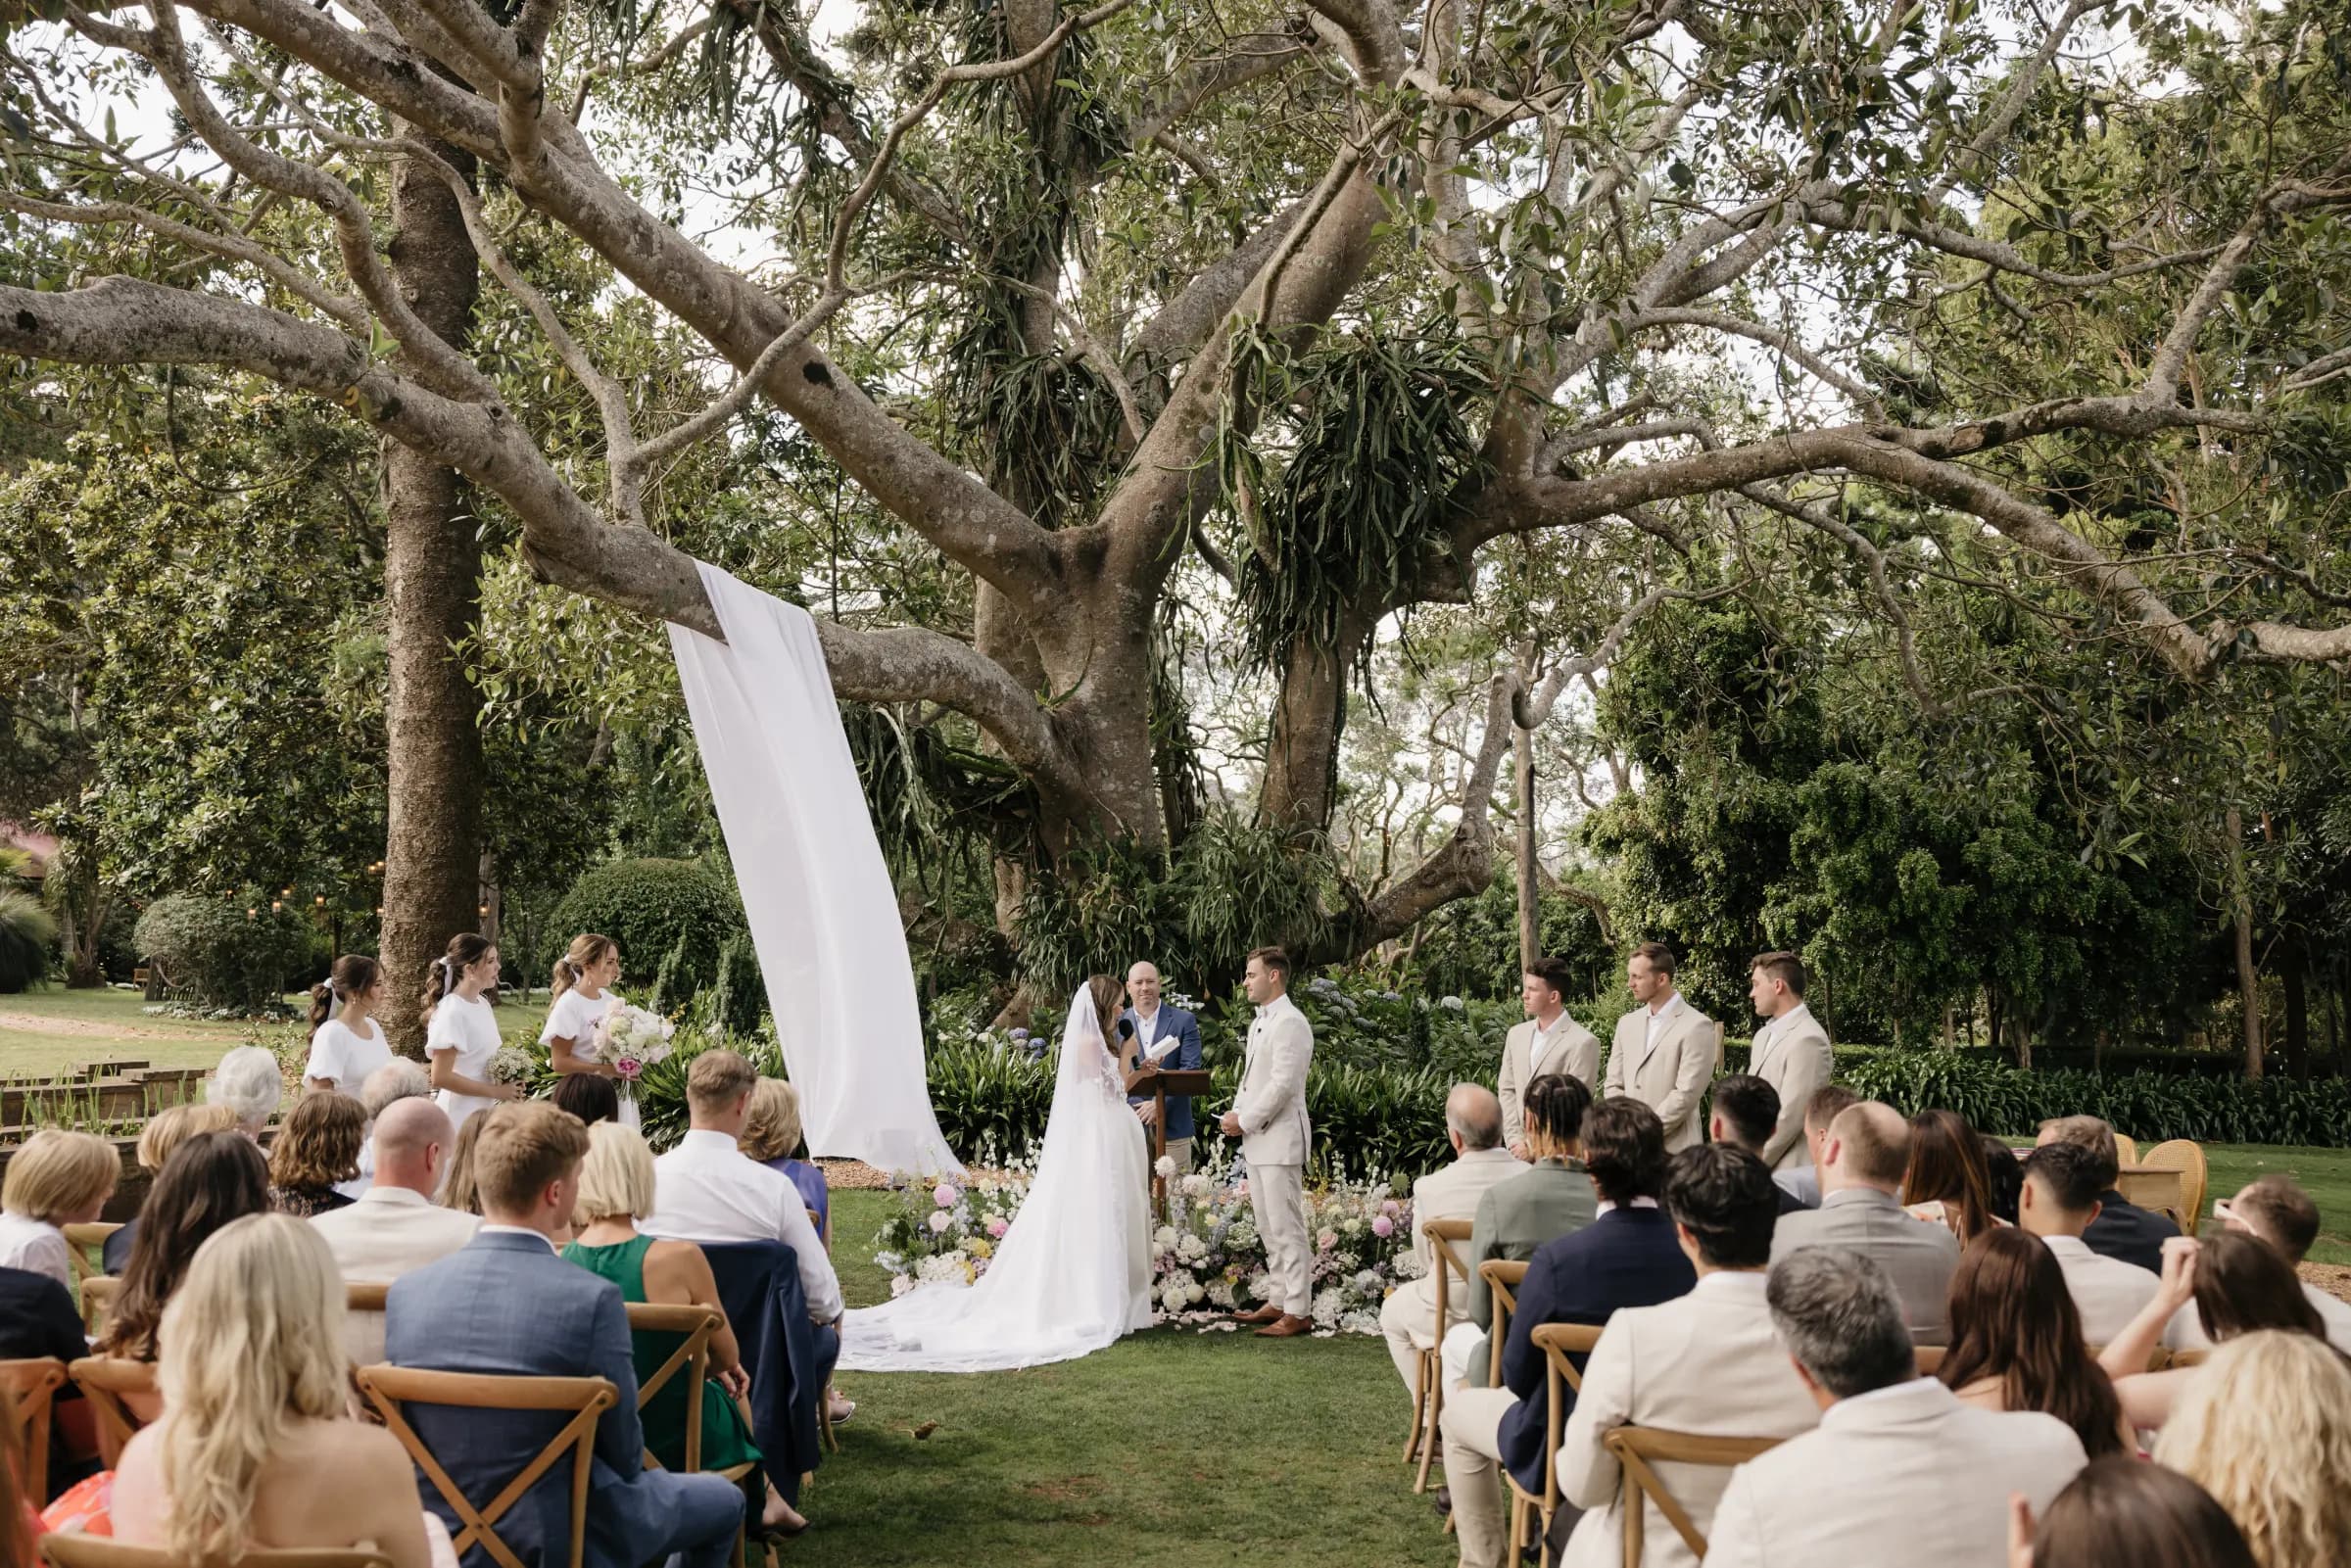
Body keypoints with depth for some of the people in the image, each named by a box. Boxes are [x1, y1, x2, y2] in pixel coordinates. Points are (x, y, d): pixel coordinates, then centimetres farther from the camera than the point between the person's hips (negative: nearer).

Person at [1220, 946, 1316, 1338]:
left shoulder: (1290, 1023, -14)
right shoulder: (1258, 1023, 18)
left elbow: (1282, 1085, -20)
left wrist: (1245, 1121, -13)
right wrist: (1236, 1113, 7)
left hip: (1280, 1139, -10)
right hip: (1257, 1141, 10)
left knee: (1287, 1228, -7)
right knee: (1268, 1228, 15)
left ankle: (1298, 1312, -4)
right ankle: (1280, 1301, 22)